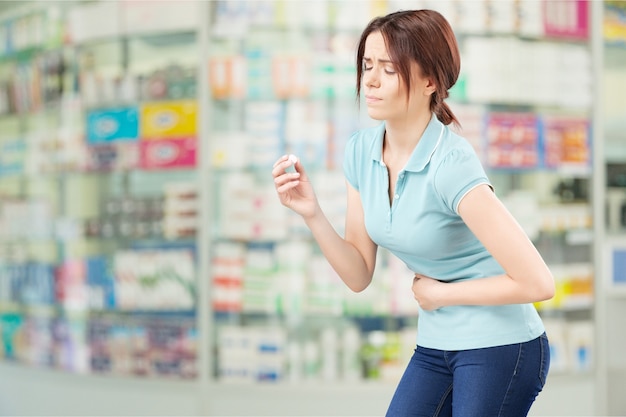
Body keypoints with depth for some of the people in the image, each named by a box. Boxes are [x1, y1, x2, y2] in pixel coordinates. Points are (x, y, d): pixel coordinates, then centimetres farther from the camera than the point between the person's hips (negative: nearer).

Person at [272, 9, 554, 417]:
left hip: (500, 348, -6)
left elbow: (537, 282, -26)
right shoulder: (361, 150, -2)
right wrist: (312, 213, -13)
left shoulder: (451, 163, -24)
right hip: (435, 347, 7)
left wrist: (441, 293, -15)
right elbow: (359, 275, 2)